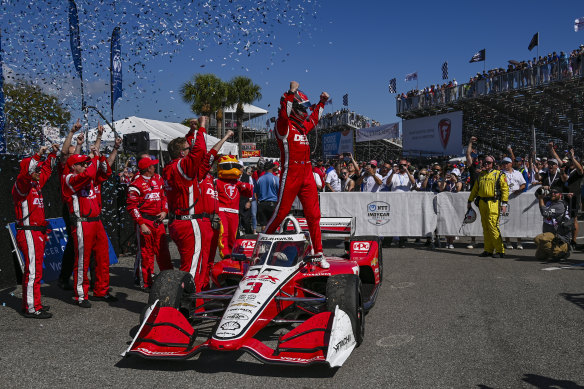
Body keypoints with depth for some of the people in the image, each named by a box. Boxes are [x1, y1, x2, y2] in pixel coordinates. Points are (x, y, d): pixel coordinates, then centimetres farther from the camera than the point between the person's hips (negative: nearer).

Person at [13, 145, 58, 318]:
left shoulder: (36, 184, 14)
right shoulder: (21, 185, -10)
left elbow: (46, 169, 29)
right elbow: (25, 174, -31)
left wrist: (53, 154, 26)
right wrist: (38, 155, -33)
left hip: (38, 234, 10)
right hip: (29, 234, -10)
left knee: (35, 269, 15)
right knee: (33, 271, -8)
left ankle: (30, 303, 24)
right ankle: (31, 308, -4)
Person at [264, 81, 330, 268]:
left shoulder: (303, 125, 20)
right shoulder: (284, 125, -3)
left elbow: (314, 119, 41)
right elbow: (283, 114, -26)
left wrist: (322, 102, 42)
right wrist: (291, 93, -32)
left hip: (307, 174, 7)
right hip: (290, 173, -7)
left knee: (313, 215, 5)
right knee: (282, 211, -2)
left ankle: (318, 253, 10)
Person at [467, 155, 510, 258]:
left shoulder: (499, 175, 1)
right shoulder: (480, 176, 17)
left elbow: (505, 189, -3)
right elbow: (474, 189, 24)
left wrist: (504, 203, -11)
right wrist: (470, 201, 22)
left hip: (493, 203, -6)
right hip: (482, 203, 6)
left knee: (493, 226, -12)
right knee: (485, 227, 7)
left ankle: (500, 251, -6)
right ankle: (488, 250, 14)